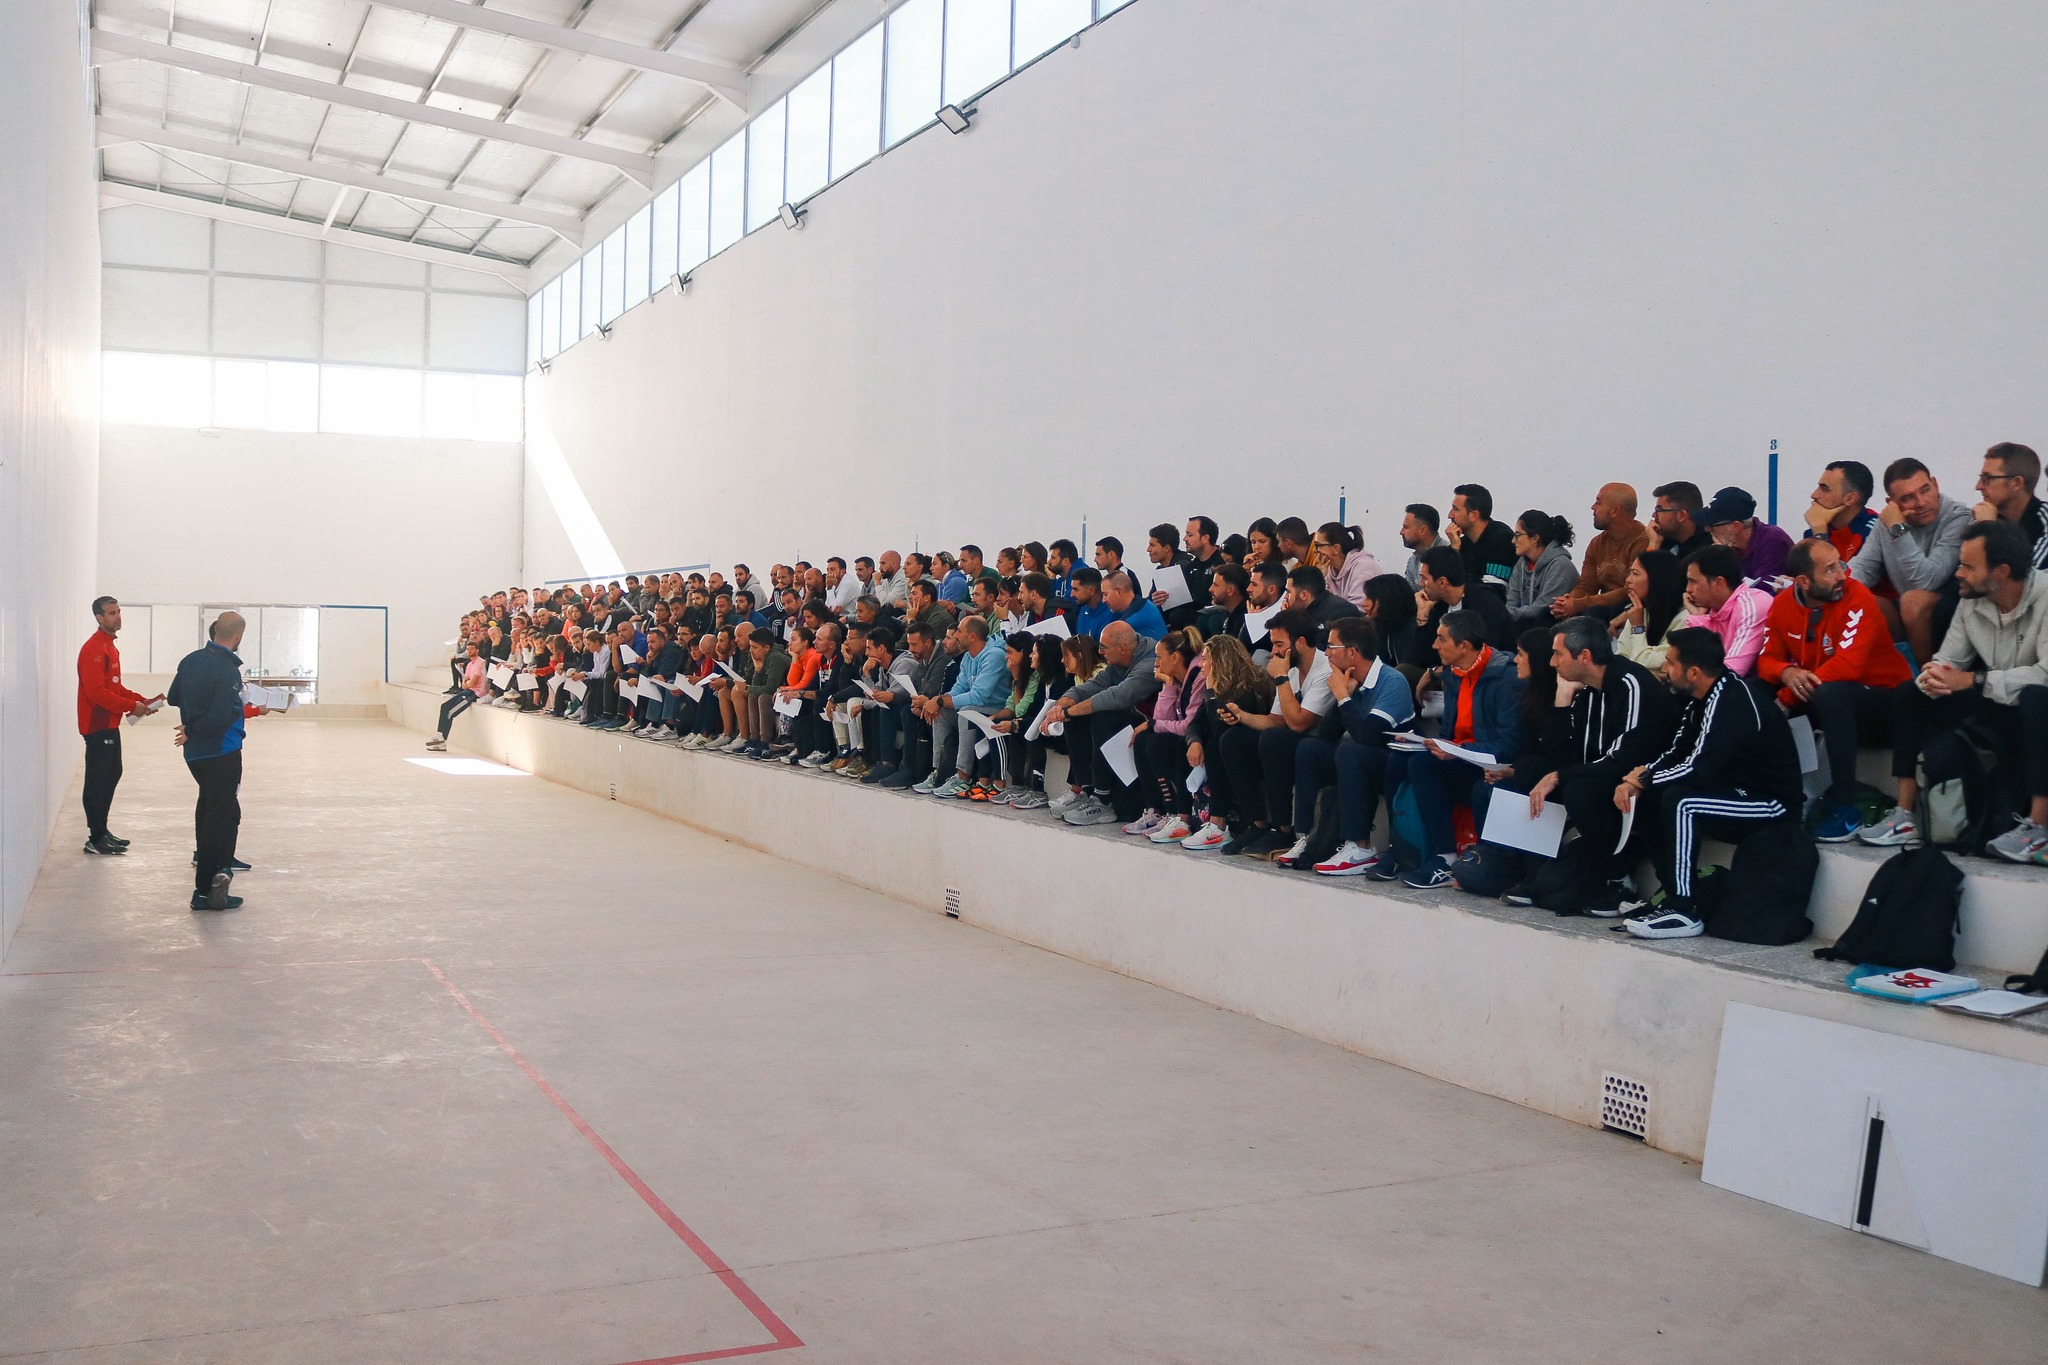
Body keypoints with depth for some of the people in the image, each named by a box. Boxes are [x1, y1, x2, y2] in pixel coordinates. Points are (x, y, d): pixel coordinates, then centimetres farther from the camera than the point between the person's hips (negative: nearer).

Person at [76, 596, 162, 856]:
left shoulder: (110, 647, 15)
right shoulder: (93, 649, -16)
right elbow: (96, 691, -23)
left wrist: (142, 701, 7)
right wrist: (131, 706, -19)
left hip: (110, 725, 10)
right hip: (98, 725, -10)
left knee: (112, 774, 15)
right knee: (97, 780, -6)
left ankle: (101, 830, 24)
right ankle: (96, 839, -1)